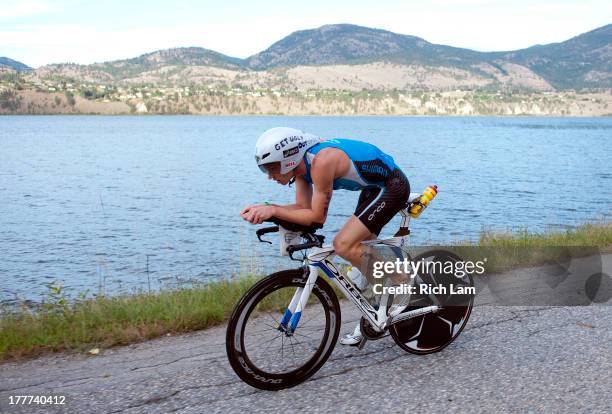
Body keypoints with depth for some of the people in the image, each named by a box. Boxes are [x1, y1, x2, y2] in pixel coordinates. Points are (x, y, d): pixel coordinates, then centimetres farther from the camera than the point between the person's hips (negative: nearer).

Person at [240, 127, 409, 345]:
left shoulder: (322, 162, -30)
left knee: (343, 245, -19)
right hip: (374, 187, 10)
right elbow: (303, 207, -3)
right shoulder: (301, 163, -3)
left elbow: (317, 216, -25)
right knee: (359, 252, 12)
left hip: (392, 186, -10)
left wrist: (272, 210, -26)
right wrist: (264, 209, -16)